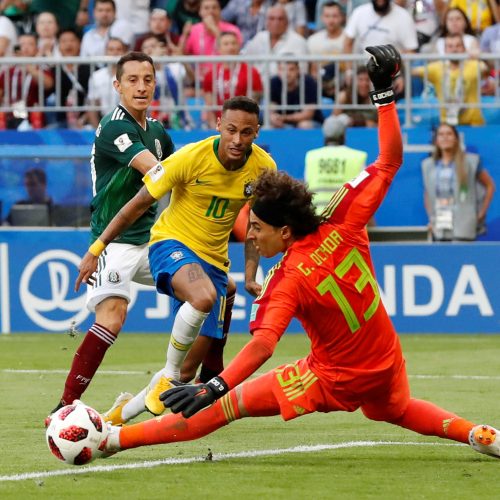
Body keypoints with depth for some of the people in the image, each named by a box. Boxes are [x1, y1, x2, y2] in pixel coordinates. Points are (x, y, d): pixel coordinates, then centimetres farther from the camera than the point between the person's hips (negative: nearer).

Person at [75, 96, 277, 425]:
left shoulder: (263, 168, -9)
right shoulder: (190, 158, -20)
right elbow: (140, 203, -9)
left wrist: (250, 277, 3)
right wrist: (97, 249, -5)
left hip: (214, 259, 5)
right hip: (171, 242, -5)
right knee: (203, 298, -38)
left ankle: (125, 411, 18)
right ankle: (168, 377, -18)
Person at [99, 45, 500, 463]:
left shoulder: (288, 280, -22)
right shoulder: (343, 227, -10)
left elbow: (263, 344, -36)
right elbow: (391, 160, -4)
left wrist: (216, 387, -45)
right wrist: (385, 93, 0)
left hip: (334, 380, -6)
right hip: (387, 366, 6)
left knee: (226, 406, -9)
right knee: (396, 410, 42)